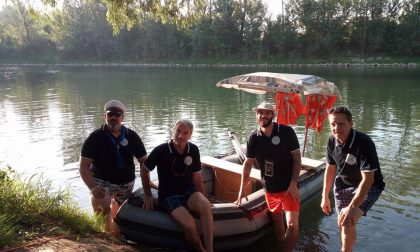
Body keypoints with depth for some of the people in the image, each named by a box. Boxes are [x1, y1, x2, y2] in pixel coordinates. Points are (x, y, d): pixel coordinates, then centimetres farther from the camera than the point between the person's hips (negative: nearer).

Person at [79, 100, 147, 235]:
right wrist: (92, 187, -25)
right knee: (102, 208, -27)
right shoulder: (95, 137, -9)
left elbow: (143, 160, 5)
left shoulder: (132, 136, -1)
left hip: (126, 183, 3)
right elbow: (84, 166, -12)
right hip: (102, 182, -3)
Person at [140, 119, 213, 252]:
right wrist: (148, 195, 2)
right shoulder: (161, 150, -13)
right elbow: (144, 170, 2)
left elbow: (196, 176, 9)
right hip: (168, 196, -3)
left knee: (206, 205, -32)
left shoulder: (193, 150, -2)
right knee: (190, 225, -29)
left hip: (188, 191, 3)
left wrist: (204, 197, 7)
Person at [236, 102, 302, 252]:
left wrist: (294, 183, -16)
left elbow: (297, 158, -9)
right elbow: (248, 164, 5)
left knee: (292, 224, -9)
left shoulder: (286, 132, -12)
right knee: (277, 223, 16)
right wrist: (242, 189, 4)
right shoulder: (254, 138, -2)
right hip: (269, 189, 3)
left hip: (288, 187, -3)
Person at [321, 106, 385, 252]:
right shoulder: (332, 141, -12)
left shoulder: (364, 143, -31)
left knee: (348, 222, -21)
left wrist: (352, 207, -35)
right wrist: (325, 196, 4)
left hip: (368, 187, -5)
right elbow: (330, 168, 2)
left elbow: (367, 179, -32)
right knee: (341, 223, 15)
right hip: (343, 184, 6)